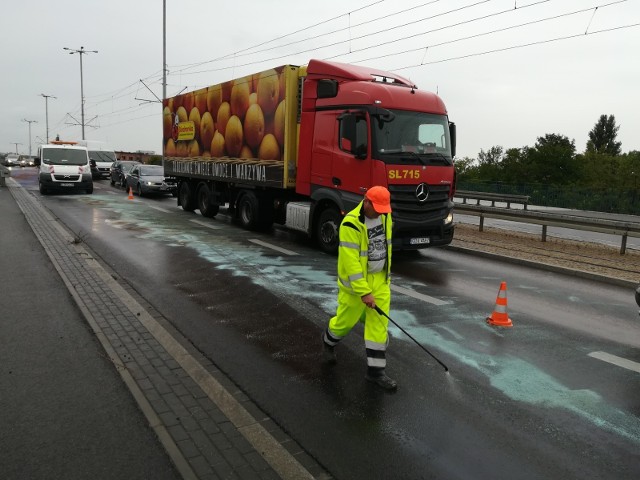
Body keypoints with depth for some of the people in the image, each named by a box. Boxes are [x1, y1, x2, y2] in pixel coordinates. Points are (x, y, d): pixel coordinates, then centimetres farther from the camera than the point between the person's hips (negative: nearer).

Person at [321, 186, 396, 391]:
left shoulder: (384, 216, -2)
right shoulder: (351, 224, -25)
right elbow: (350, 262, -26)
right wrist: (364, 292, -26)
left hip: (380, 278, 6)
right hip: (356, 280, -6)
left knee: (379, 322, 3)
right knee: (347, 319, 11)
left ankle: (375, 370, 12)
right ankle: (328, 341, 44)